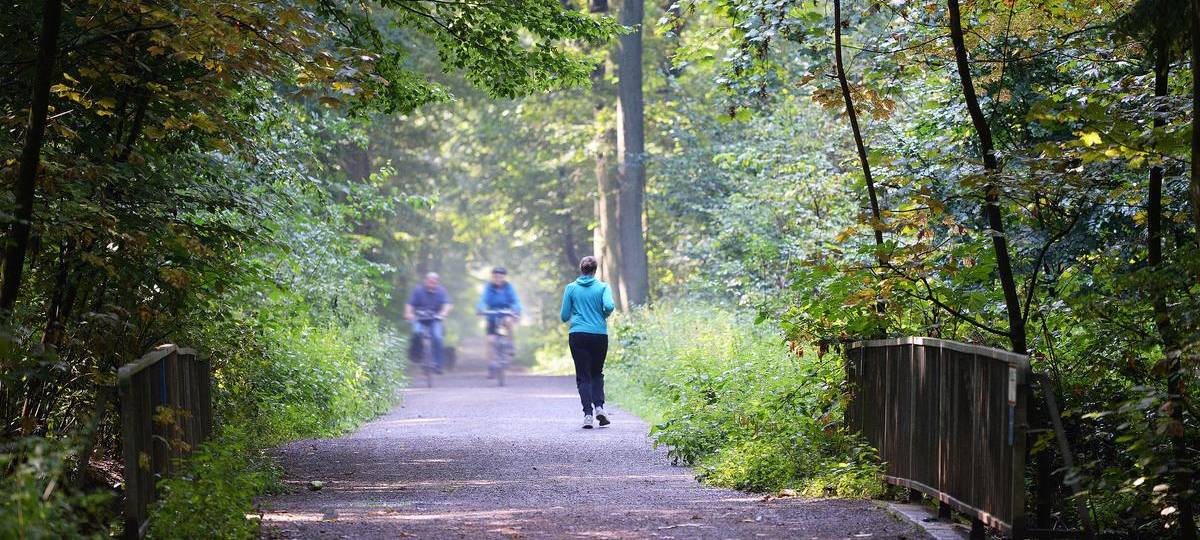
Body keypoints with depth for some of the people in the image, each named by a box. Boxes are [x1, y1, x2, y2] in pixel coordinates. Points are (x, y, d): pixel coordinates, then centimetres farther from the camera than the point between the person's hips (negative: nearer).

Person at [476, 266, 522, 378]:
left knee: (508, 321, -36)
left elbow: (516, 301, -18)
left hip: (505, 314, -1)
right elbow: (483, 299, -19)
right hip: (492, 316, 1)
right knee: (490, 340, -10)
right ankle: (491, 367, -2)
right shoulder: (488, 288, -7)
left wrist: (517, 310, -38)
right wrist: (480, 309, -40)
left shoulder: (508, 287, -8)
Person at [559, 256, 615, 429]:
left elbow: (564, 316, 5)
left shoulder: (571, 288, 4)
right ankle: (599, 406, -3)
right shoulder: (603, 287, 2)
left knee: (583, 376, 2)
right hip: (599, 335, 0)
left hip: (577, 336, 0)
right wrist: (603, 316, 7)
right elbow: (609, 306, -15)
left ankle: (588, 413, -11)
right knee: (597, 373, 17)